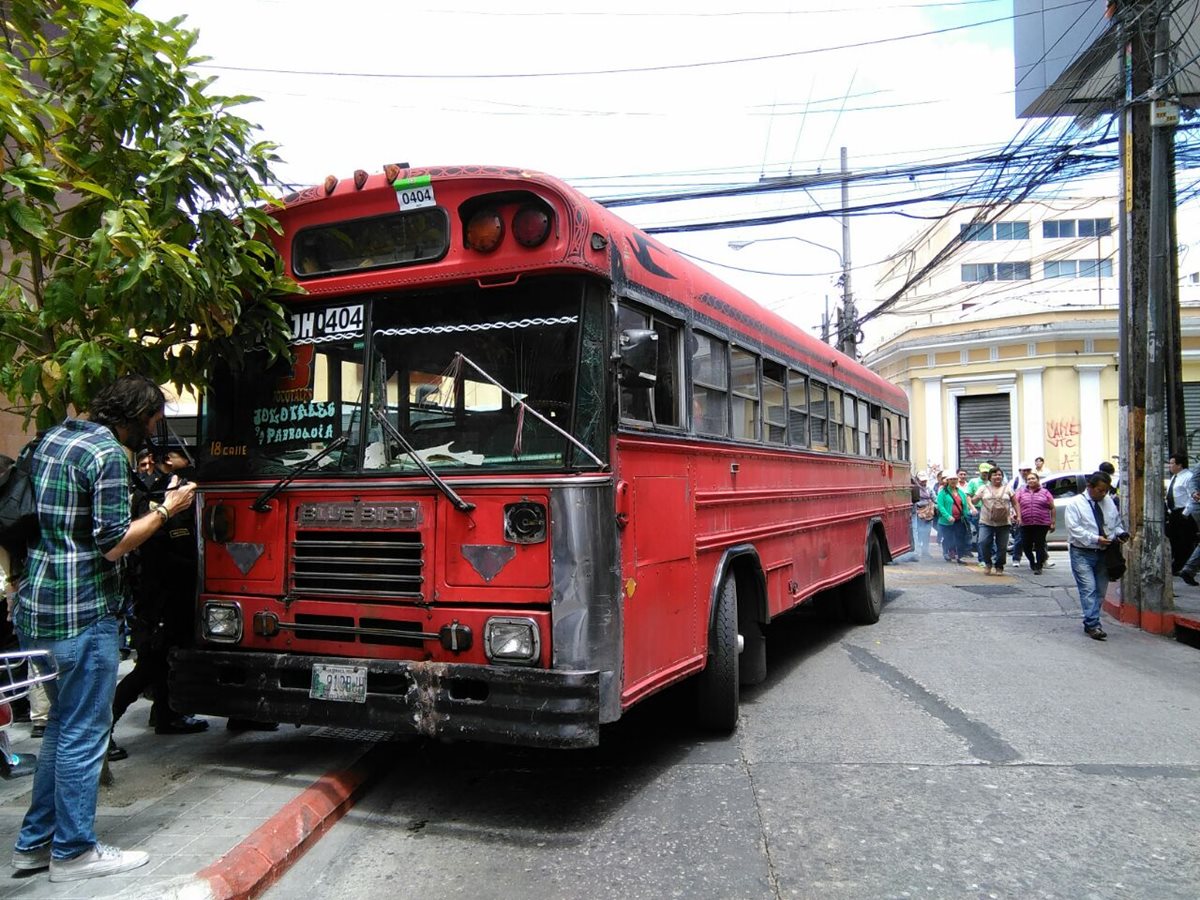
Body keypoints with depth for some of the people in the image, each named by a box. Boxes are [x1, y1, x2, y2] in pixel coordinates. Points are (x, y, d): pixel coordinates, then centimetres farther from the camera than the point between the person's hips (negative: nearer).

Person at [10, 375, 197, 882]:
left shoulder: (55, 436, 12)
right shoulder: (108, 454, -16)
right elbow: (113, 545, -19)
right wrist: (166, 509, -7)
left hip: (35, 608, 10)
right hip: (82, 612, -10)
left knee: (63, 726, 20)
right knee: (83, 734, 3)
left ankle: (34, 842, 29)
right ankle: (73, 851, 14)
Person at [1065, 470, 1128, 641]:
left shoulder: (1109, 502, 10)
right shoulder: (1075, 503, -6)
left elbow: (1117, 523, 20)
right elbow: (1074, 529, -13)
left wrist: (1120, 533, -2)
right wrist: (1096, 539, -22)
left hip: (1103, 553, 6)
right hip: (1083, 553, -6)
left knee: (1100, 590, 8)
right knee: (1089, 589, -12)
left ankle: (1090, 623, 17)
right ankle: (1093, 625, -13)